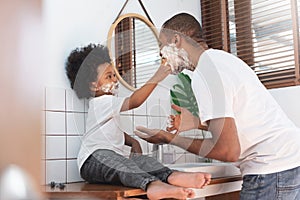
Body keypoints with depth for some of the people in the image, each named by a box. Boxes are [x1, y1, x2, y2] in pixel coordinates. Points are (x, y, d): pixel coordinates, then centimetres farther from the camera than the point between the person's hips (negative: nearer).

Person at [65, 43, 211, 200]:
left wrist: (133, 142, 12)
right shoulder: (102, 102, -12)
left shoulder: (108, 105, 22)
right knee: (117, 161, -40)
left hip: (114, 158, 8)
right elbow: (133, 101, -27)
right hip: (93, 160, -8)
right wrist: (156, 78, -30)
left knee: (141, 160, -22)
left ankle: (171, 176, -52)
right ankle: (150, 183, -69)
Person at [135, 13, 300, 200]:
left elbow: (228, 151, -19)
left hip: (272, 171, -9)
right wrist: (198, 122, 18)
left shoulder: (204, 73, -15)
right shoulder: (222, 57, 15)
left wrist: (171, 139, -9)